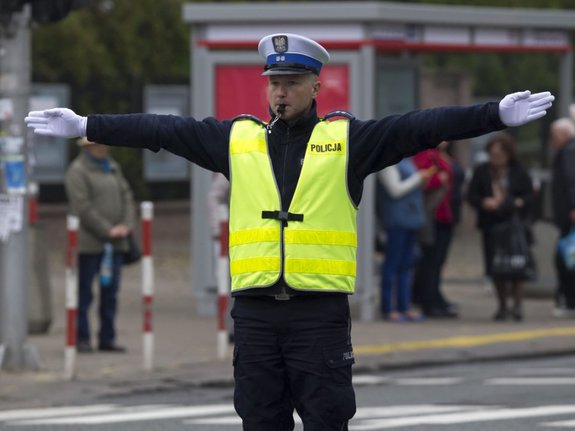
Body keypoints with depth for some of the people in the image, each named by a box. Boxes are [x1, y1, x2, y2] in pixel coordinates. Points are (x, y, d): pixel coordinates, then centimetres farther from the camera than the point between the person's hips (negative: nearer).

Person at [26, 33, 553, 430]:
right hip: (255, 309, 3)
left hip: (321, 310, -3)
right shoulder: (237, 138, 10)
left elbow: (421, 127, -4)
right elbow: (162, 130, 11)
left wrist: (498, 114, -13)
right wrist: (84, 126, 10)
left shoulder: (348, 138, 3)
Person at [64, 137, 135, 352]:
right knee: (84, 292, -2)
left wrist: (126, 225, -3)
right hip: (89, 243, -7)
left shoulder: (113, 168, 16)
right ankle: (81, 338, 3)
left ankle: (107, 338, 13)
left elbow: (126, 197, 13)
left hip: (115, 242, 7)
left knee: (111, 292, 8)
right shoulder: (77, 171, -7)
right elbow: (83, 206, -14)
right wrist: (107, 230, -16)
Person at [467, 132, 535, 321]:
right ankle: (502, 305, 15)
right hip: (491, 224, 2)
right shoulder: (482, 171, 6)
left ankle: (517, 304, -4)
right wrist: (484, 202, -15)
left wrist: (520, 203, -17)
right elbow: (471, 195, 5)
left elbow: (530, 195, 4)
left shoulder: (519, 171, 2)